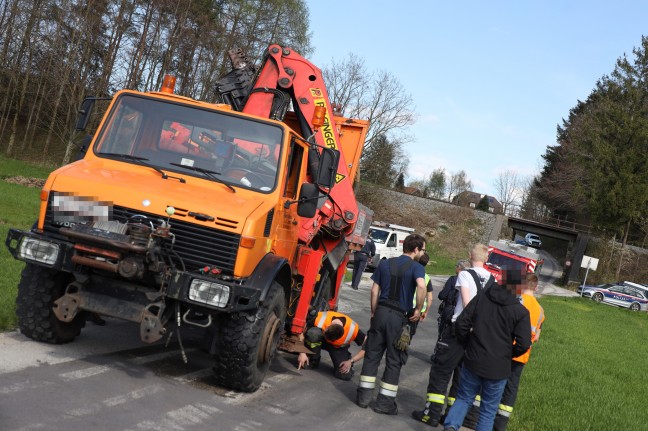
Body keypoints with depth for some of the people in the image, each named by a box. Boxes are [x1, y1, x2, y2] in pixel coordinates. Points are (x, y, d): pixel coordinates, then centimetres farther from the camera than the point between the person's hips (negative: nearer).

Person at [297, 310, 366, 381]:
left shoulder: (353, 329, -35)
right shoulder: (321, 318, -35)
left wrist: (351, 361, -23)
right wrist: (302, 353, -24)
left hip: (339, 347, -1)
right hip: (321, 341, 1)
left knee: (345, 375, -23)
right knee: (313, 333, -37)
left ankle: (348, 358, 11)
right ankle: (313, 361, -11)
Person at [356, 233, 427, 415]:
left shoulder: (385, 264, 10)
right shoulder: (416, 267, -5)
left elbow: (374, 290, 9)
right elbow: (421, 286, -25)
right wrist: (418, 309, -14)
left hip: (381, 312, 4)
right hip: (399, 317, -4)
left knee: (372, 355, 12)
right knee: (394, 360, 6)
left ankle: (364, 395, 14)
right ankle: (385, 402, 10)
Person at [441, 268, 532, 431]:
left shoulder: (481, 297, -2)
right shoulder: (521, 312, -10)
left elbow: (461, 323, -3)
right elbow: (523, 344, -14)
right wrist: (507, 354, 5)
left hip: (473, 362, 2)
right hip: (498, 368, -2)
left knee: (464, 398, 16)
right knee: (488, 410, 10)